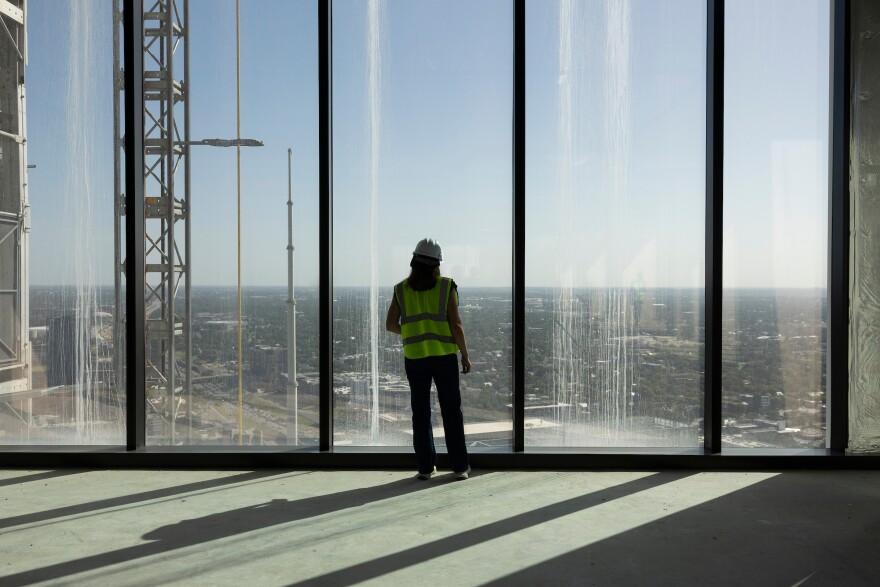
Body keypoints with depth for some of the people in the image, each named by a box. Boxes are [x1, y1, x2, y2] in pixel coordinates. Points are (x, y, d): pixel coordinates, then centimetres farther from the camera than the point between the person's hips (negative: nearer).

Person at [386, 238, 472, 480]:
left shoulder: (401, 289, 2)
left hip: (414, 358, 2)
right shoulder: (446, 286, -6)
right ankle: (460, 466, 10)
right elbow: (455, 325, -10)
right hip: (444, 356, -2)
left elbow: (391, 324, 2)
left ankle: (426, 467, 11)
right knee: (451, 412, 7)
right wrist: (465, 355, -1)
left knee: (421, 413, 9)